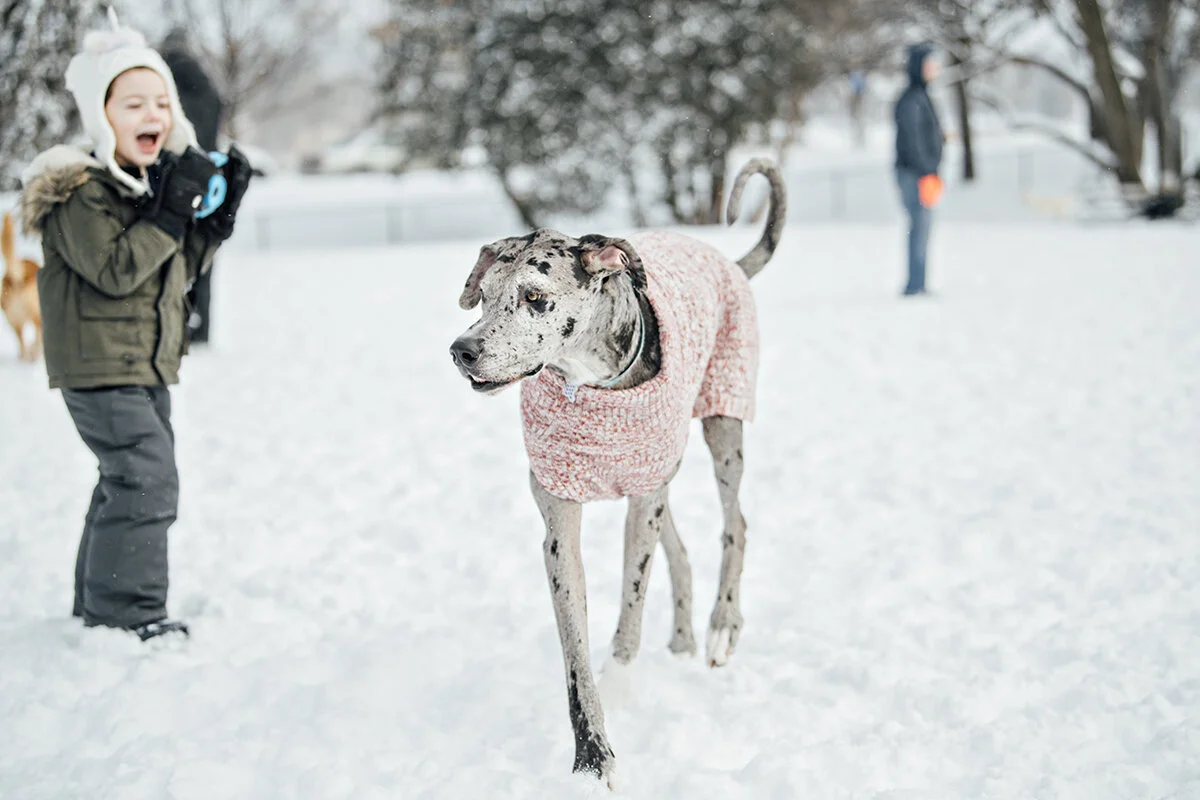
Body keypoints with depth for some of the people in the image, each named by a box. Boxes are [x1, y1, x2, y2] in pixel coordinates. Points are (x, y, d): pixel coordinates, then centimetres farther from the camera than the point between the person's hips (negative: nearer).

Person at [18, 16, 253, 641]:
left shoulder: (156, 183, 13)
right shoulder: (81, 191, -15)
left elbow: (178, 271, 15)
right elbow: (114, 270, -24)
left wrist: (218, 215, 2)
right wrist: (170, 213, -27)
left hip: (148, 363, 10)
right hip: (99, 365, -10)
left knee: (130, 480, 15)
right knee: (146, 478, -15)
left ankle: (99, 600, 28)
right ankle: (127, 611, -8)